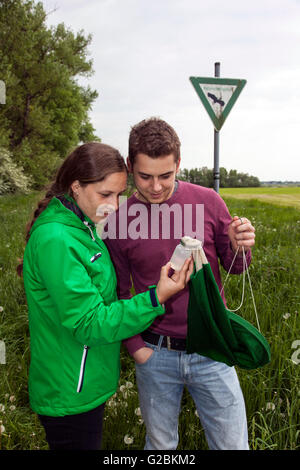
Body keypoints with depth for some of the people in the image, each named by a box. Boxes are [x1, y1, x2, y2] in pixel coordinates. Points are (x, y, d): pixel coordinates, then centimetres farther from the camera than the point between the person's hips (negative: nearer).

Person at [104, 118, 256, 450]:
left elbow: (232, 267, 3)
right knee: (160, 445, 20)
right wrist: (134, 345, -4)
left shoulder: (207, 201, -8)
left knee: (233, 444, 12)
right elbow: (119, 292, 3)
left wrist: (240, 248, -18)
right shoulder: (119, 219, -8)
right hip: (154, 354, 0)